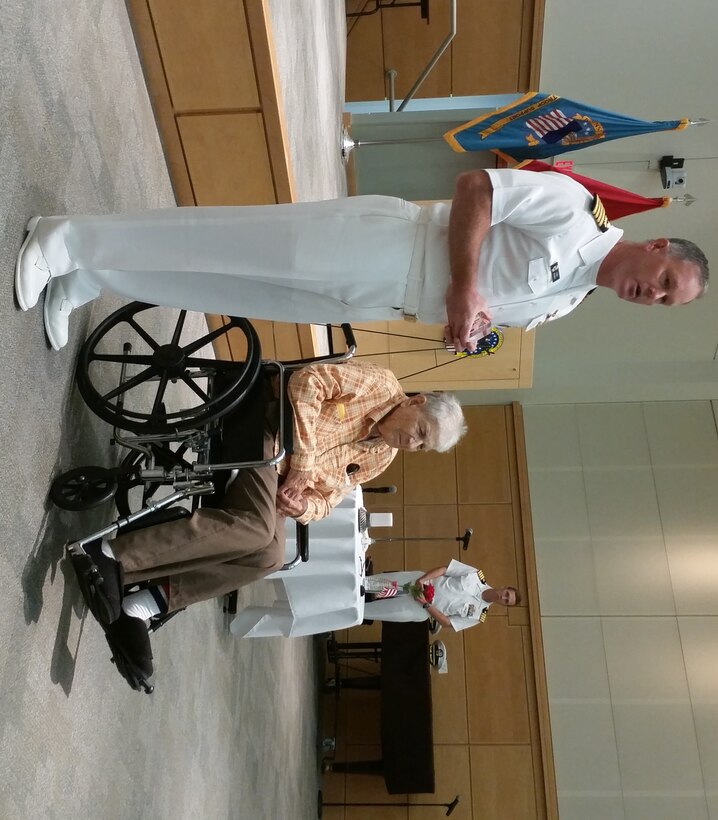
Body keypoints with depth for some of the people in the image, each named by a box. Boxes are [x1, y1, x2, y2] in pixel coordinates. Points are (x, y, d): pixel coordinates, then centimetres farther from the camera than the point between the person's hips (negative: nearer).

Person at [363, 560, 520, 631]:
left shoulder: (477, 615, -8)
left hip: (422, 609, -1)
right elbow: (443, 569, -7)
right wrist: (422, 580, -23)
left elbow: (446, 622, -8)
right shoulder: (476, 576, -9)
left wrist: (426, 604, -21)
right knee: (384, 582, -6)